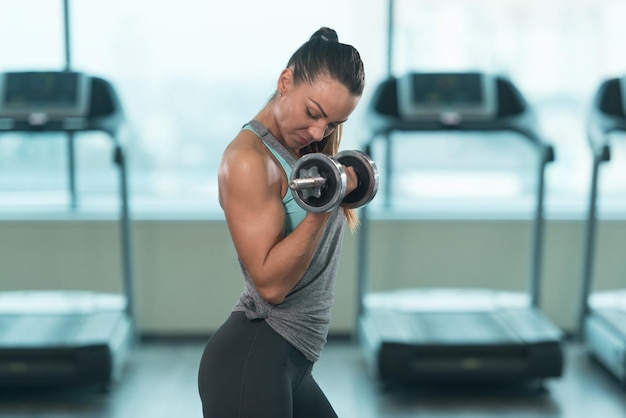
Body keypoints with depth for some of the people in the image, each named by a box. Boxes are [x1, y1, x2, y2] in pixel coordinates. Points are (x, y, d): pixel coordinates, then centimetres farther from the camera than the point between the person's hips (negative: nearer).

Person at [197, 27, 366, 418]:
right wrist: (323, 206, -28)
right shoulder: (249, 158, -17)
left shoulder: (305, 152, 10)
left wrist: (345, 188, -1)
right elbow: (271, 283, -22)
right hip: (252, 360, -9)